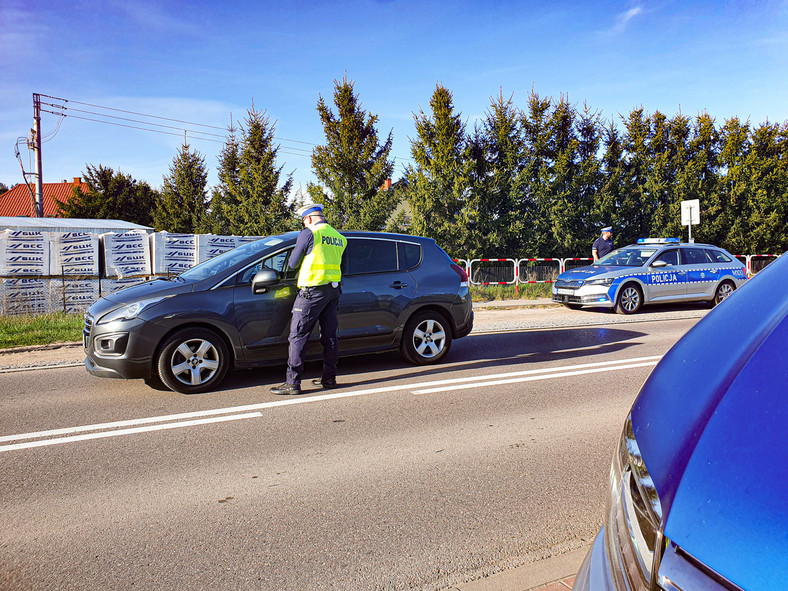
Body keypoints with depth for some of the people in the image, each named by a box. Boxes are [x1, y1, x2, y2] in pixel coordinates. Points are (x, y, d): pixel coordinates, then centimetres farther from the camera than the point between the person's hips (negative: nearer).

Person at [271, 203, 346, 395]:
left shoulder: (309, 233, -8)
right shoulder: (339, 238, 13)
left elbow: (293, 263, -3)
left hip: (313, 290, -7)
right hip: (334, 290, 7)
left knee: (298, 336, -3)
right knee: (329, 335, 12)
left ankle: (293, 383, -2)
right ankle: (329, 378, 19)